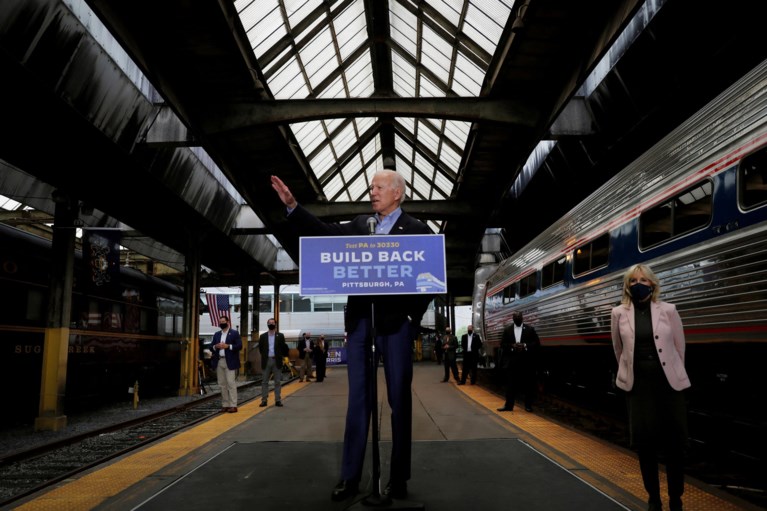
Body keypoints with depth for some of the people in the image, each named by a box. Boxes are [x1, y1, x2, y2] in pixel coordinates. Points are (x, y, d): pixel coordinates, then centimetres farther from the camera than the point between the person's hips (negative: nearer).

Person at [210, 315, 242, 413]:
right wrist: (216, 346, -6)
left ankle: (233, 405, -8)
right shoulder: (216, 334, 17)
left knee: (231, 383, -9)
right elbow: (212, 347, 16)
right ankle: (225, 405, 11)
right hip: (219, 361, 5)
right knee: (222, 384, 5)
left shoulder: (234, 333, 2)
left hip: (230, 362, -5)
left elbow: (239, 346, -6)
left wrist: (228, 346, -16)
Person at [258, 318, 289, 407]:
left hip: (277, 361, -1)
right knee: (264, 382, 4)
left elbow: (283, 348, 3)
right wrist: (265, 355, 4)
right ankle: (264, 400, 9)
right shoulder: (262, 336, 5)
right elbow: (260, 348, 9)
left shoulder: (280, 336, 2)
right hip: (266, 361, 1)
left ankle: (278, 400, 7)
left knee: (278, 382, 2)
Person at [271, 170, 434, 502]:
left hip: (395, 323, -4)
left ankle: (399, 478, 16)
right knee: (358, 399, 8)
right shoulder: (360, 224, 14)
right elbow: (324, 233, 9)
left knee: (399, 400, 4)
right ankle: (350, 477, 17)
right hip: (359, 323, 4)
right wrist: (292, 205, 0)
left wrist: (413, 316, -10)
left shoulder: (417, 231, 1)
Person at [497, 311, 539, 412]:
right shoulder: (507, 330, 9)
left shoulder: (530, 329, 5)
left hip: (526, 361, -1)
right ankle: (508, 405, 7)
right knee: (510, 384, 2)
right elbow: (502, 344, 5)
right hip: (512, 360, 1)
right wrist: (512, 346, -14)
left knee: (528, 384, 4)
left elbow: (537, 343, -1)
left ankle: (528, 405, 14)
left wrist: (525, 345, -15)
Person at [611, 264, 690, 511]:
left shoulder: (668, 310, -1)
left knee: (674, 441, 4)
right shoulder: (619, 314, 1)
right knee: (644, 441, 3)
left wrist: (674, 375, 13)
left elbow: (680, 347, 7)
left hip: (669, 384, 0)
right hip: (638, 386, 0)